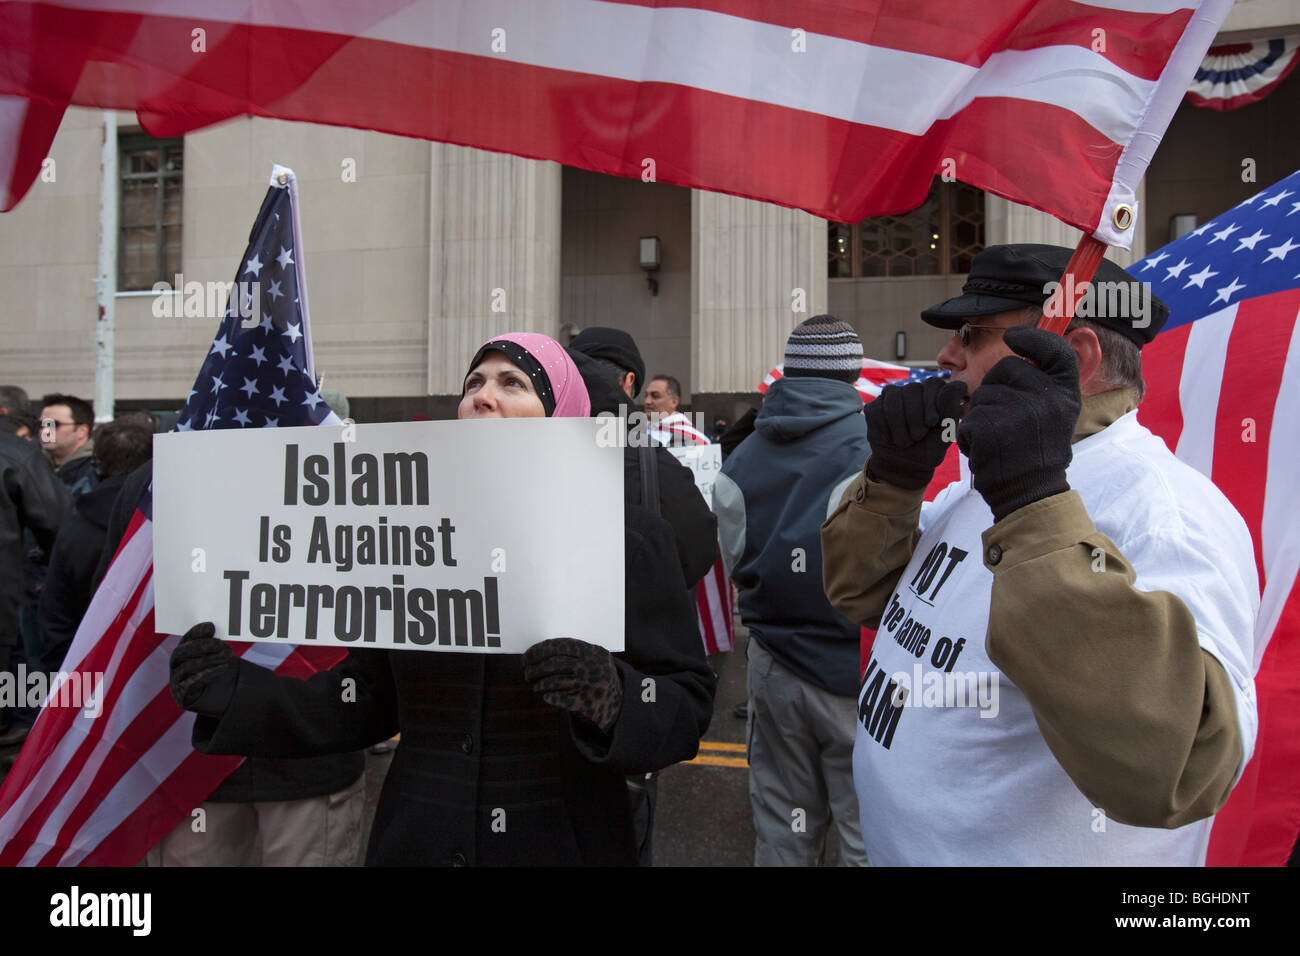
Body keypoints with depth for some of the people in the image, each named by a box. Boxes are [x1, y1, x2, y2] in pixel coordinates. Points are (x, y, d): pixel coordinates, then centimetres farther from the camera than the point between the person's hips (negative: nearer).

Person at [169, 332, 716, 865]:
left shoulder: (630, 543, -7)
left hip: (564, 843, -3)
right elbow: (366, 702, 4)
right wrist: (233, 692, -6)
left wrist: (613, 698, -29)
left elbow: (688, 703, -10)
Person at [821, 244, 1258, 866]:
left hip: (1026, 850, -8)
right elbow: (861, 597, 9)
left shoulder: (1166, 510, -25)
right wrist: (893, 476, -8)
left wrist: (1035, 505, -41)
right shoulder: (982, 484, 4)